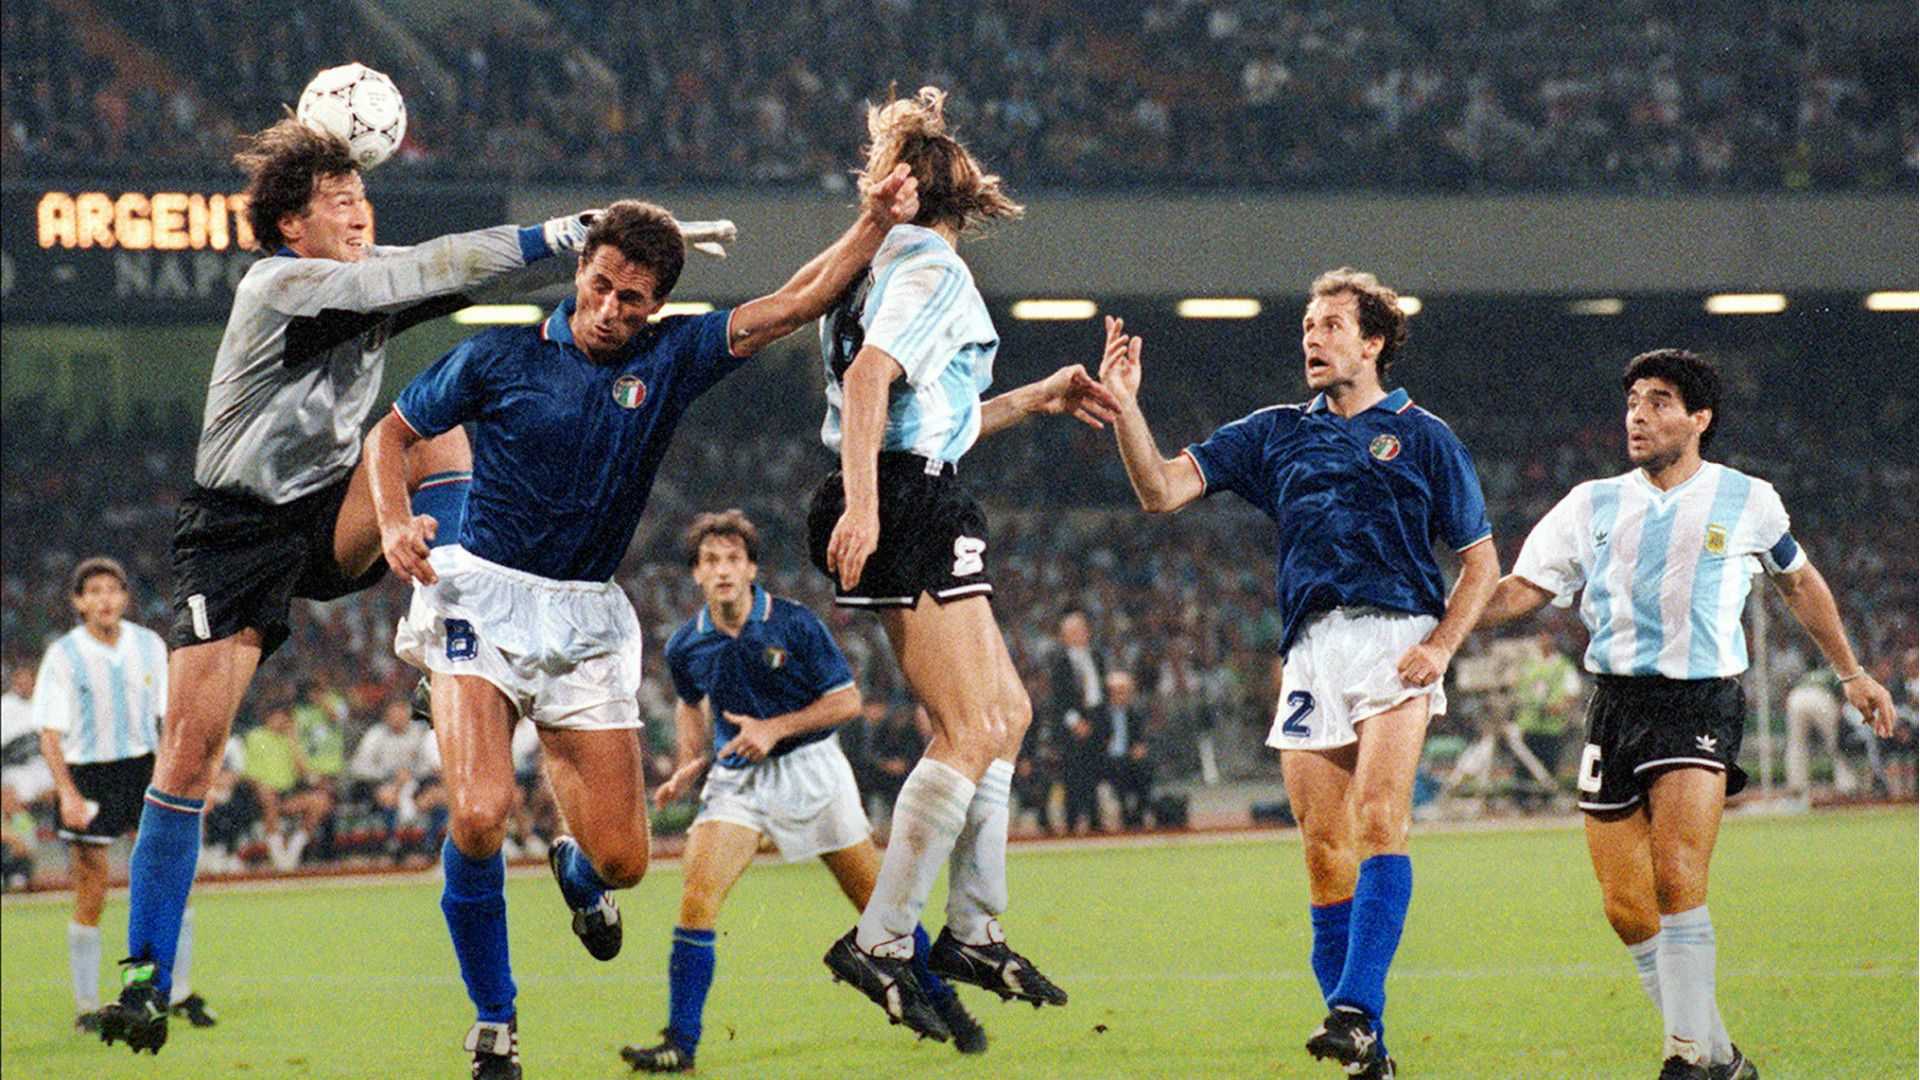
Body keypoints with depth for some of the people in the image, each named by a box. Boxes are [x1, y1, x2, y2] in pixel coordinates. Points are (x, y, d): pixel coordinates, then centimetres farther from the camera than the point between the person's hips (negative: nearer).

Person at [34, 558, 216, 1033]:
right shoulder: (62, 656, -8)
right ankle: (86, 1007, 9)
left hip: (145, 769, 3)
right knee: (91, 898, -1)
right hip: (88, 777, -3)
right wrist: (67, 793, -21)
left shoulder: (149, 646, 3)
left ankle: (179, 994, 8)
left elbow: (170, 716, 12)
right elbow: (50, 733, -9)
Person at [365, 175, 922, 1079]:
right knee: (478, 816, -24)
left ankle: (577, 872, 40)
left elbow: (797, 302, 2)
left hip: (588, 622, 3)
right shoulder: (501, 357, -3)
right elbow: (391, 433, 8)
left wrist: (875, 224, -10)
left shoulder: (670, 359, 4)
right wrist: (395, 525, -9)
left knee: (622, 859, -1)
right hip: (482, 598, -3)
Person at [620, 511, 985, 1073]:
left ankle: (946, 1007, 22)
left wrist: (775, 728, -17)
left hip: (811, 769, -2)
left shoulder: (794, 624, -12)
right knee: (697, 895, -17)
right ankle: (680, 1044, -14)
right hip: (736, 780, 2)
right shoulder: (686, 646, -3)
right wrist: (691, 764, 4)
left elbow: (847, 699, -8)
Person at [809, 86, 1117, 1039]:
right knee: (969, 732, -11)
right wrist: (862, 504, -32)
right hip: (908, 513, -10)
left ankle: (973, 932, 19)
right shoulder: (933, 271, -11)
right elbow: (868, 379, -25)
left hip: (910, 507, 10)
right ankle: (879, 941, -11)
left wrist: (1035, 399, 29)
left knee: (1006, 712, 17)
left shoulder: (890, 264, 19)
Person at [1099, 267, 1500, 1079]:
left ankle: (1356, 1009, -31)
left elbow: (1481, 561, 11)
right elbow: (1161, 489, 11)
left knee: (1379, 819, -21)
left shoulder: (1420, 436, 10)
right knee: (1324, 852, -2)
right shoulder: (1276, 434, 19)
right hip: (1310, 649, 4)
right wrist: (1124, 406, -3)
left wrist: (1441, 644, -5)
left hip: (1395, 639, -4)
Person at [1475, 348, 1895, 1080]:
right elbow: (1520, 591, 7)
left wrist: (1851, 674, 26)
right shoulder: (1593, 505, 10)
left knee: (1676, 883, -22)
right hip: (1615, 708, 3)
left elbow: (1798, 583, 22)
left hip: (1701, 705, -3)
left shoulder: (1747, 502, 5)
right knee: (1627, 909, -2)